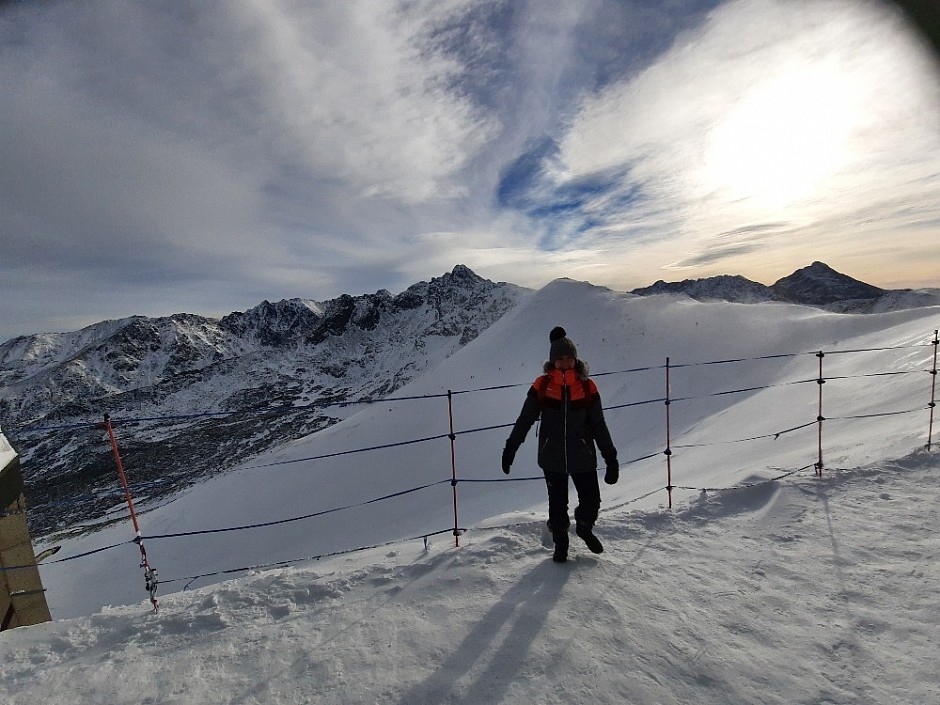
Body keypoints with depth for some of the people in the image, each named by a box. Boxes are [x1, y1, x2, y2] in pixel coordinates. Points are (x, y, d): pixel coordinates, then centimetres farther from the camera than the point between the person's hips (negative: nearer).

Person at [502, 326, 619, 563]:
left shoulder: (588, 387, -3)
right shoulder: (542, 386, -7)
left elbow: (598, 425, 5)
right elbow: (524, 420, 0)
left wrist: (611, 457, 5)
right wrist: (510, 449, 2)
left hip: (583, 457, 1)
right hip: (552, 457, -1)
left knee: (592, 501, 6)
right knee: (557, 504, 11)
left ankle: (584, 528, 41)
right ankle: (560, 543, 38)